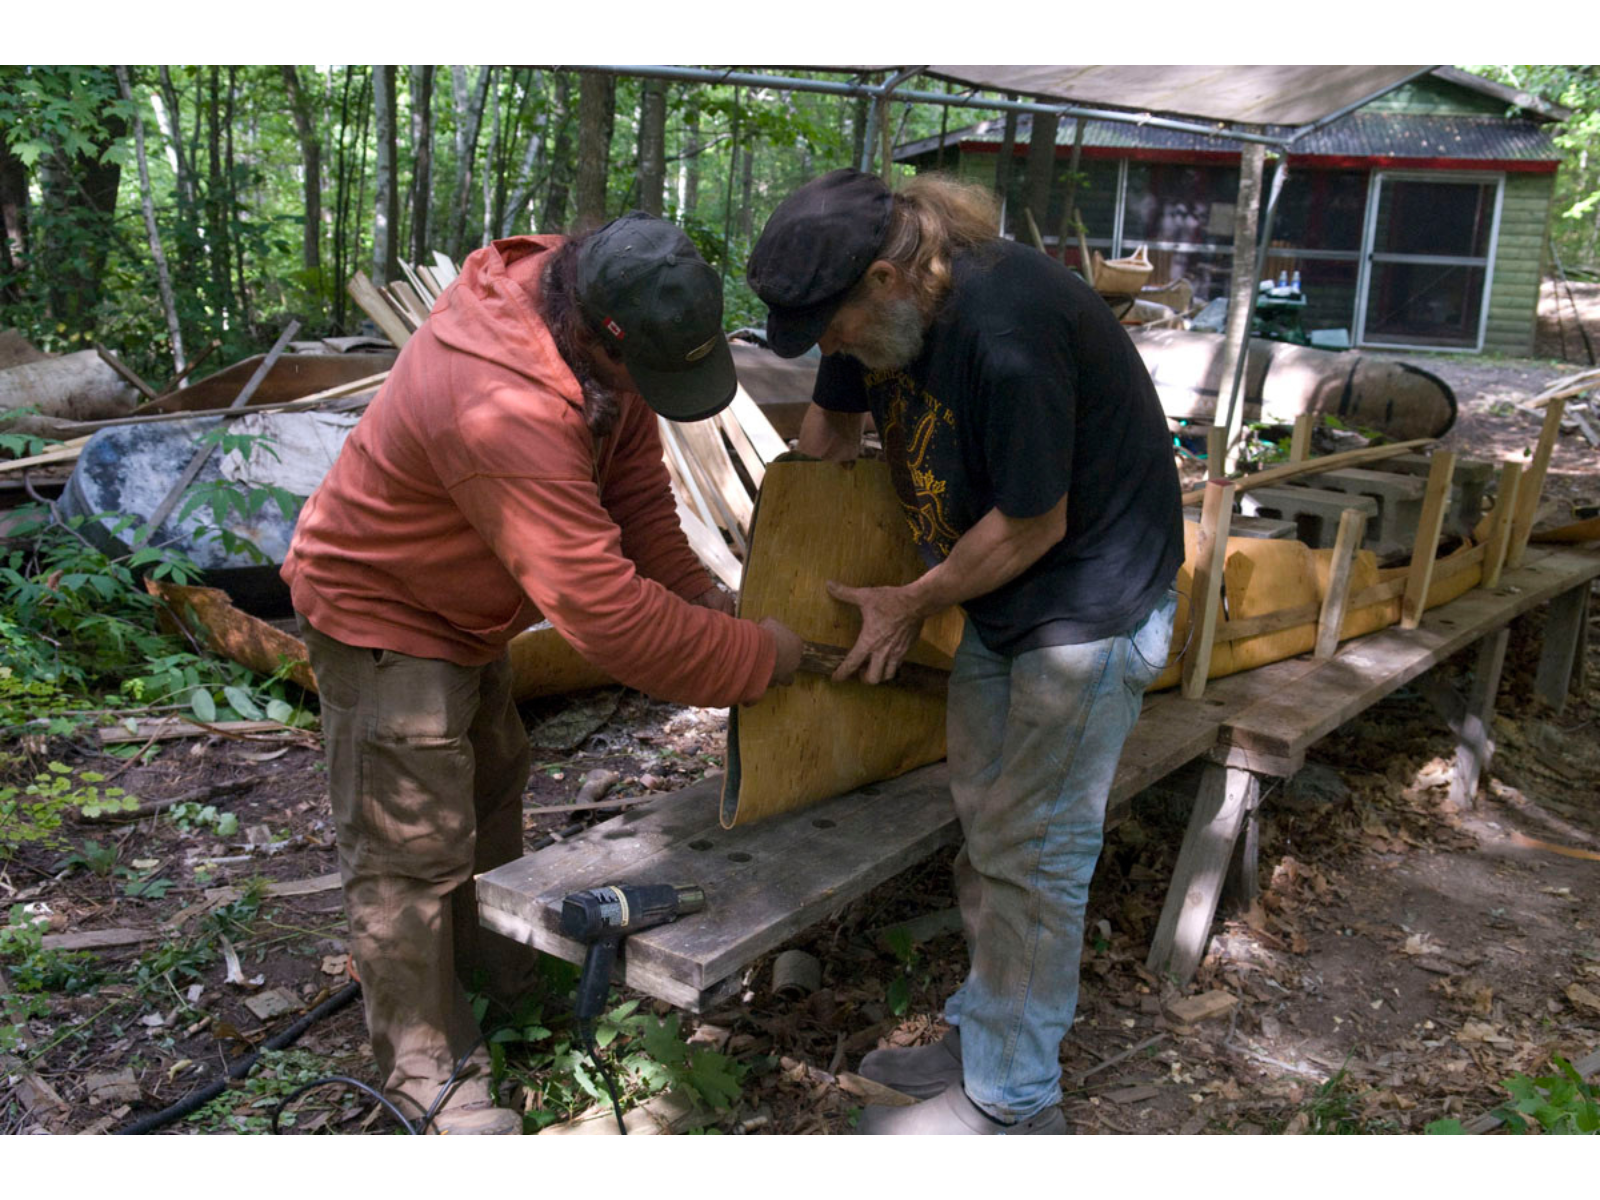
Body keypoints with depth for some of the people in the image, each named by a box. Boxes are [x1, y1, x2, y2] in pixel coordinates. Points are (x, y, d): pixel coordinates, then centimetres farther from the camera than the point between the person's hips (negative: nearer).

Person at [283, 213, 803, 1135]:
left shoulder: (594, 316, -15)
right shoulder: (504, 409, -43)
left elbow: (632, 471, -3)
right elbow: (602, 611, -41)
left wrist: (694, 586, -14)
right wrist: (758, 658, -32)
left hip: (462, 604, 10)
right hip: (383, 616, -9)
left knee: (492, 781, 25)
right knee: (413, 851, -3)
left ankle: (493, 954, 49)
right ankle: (427, 1068, 15)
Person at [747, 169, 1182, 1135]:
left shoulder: (1007, 330, -32)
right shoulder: (877, 315, -5)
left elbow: (1033, 524, -24)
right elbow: (831, 426, 14)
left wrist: (910, 605, -12)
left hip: (1092, 600, -9)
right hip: (996, 593, 9)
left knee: (1030, 850, -2)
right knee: (985, 825, 16)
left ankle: (1009, 1101, 14)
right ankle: (987, 1033, 33)